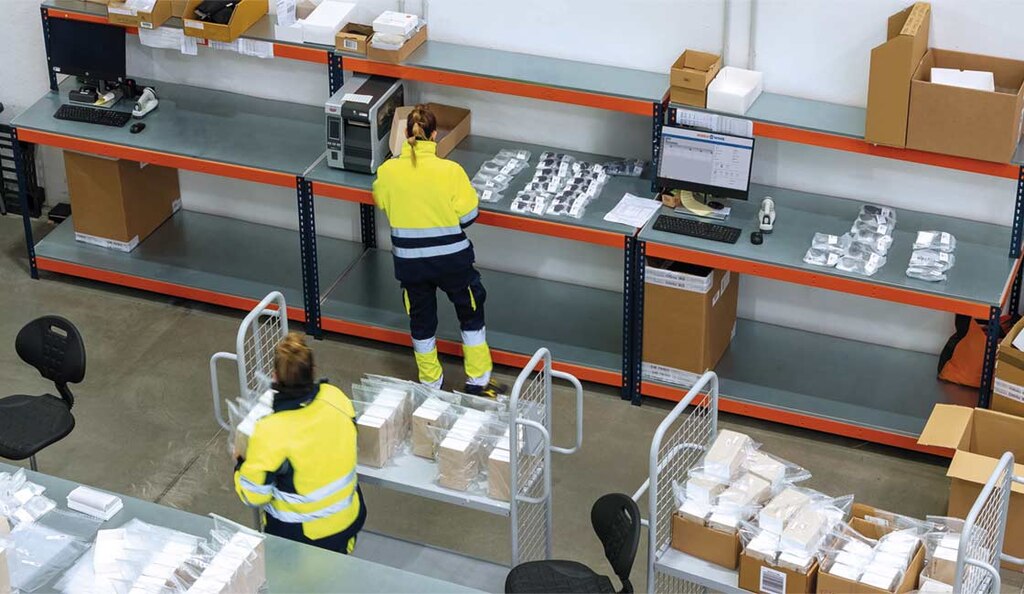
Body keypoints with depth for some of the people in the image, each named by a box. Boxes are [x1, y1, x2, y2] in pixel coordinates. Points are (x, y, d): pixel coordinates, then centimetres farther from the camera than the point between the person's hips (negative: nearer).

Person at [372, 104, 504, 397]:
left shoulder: (388, 171, -12)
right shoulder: (450, 170, -20)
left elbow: (381, 202, 8)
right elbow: (467, 216, -13)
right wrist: (468, 187, 5)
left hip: (409, 261, 2)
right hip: (451, 260, -2)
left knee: (421, 320, 21)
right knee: (471, 316, 20)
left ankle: (430, 381, 35)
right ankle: (478, 381, 28)